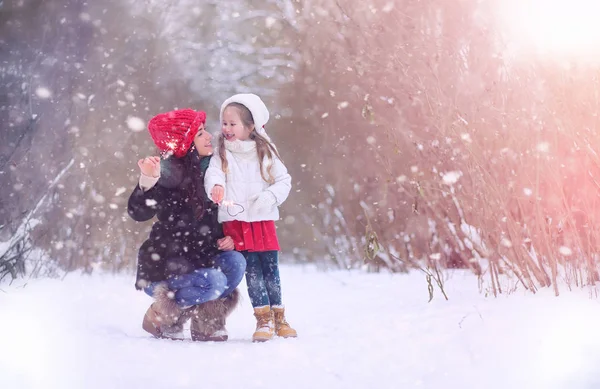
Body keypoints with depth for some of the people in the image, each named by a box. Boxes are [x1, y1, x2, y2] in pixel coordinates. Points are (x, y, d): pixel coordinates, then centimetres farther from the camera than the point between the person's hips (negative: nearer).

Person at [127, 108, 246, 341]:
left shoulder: (207, 169, 6)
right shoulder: (170, 173, -16)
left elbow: (213, 221, 17)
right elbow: (138, 212, -28)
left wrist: (226, 238, -2)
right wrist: (148, 180, -44)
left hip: (197, 256, 7)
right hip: (162, 265, -7)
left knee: (235, 262, -19)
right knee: (213, 282, -29)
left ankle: (205, 324, -5)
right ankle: (161, 316, -4)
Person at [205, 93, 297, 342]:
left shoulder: (265, 153, 6)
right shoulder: (222, 155, 5)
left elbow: (284, 181, 6)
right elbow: (213, 173, -13)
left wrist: (269, 197, -13)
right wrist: (216, 186, -36)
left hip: (263, 221, 1)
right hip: (235, 223, -1)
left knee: (270, 269, 4)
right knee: (252, 270, -6)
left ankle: (278, 317, 15)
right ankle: (263, 319, 1)